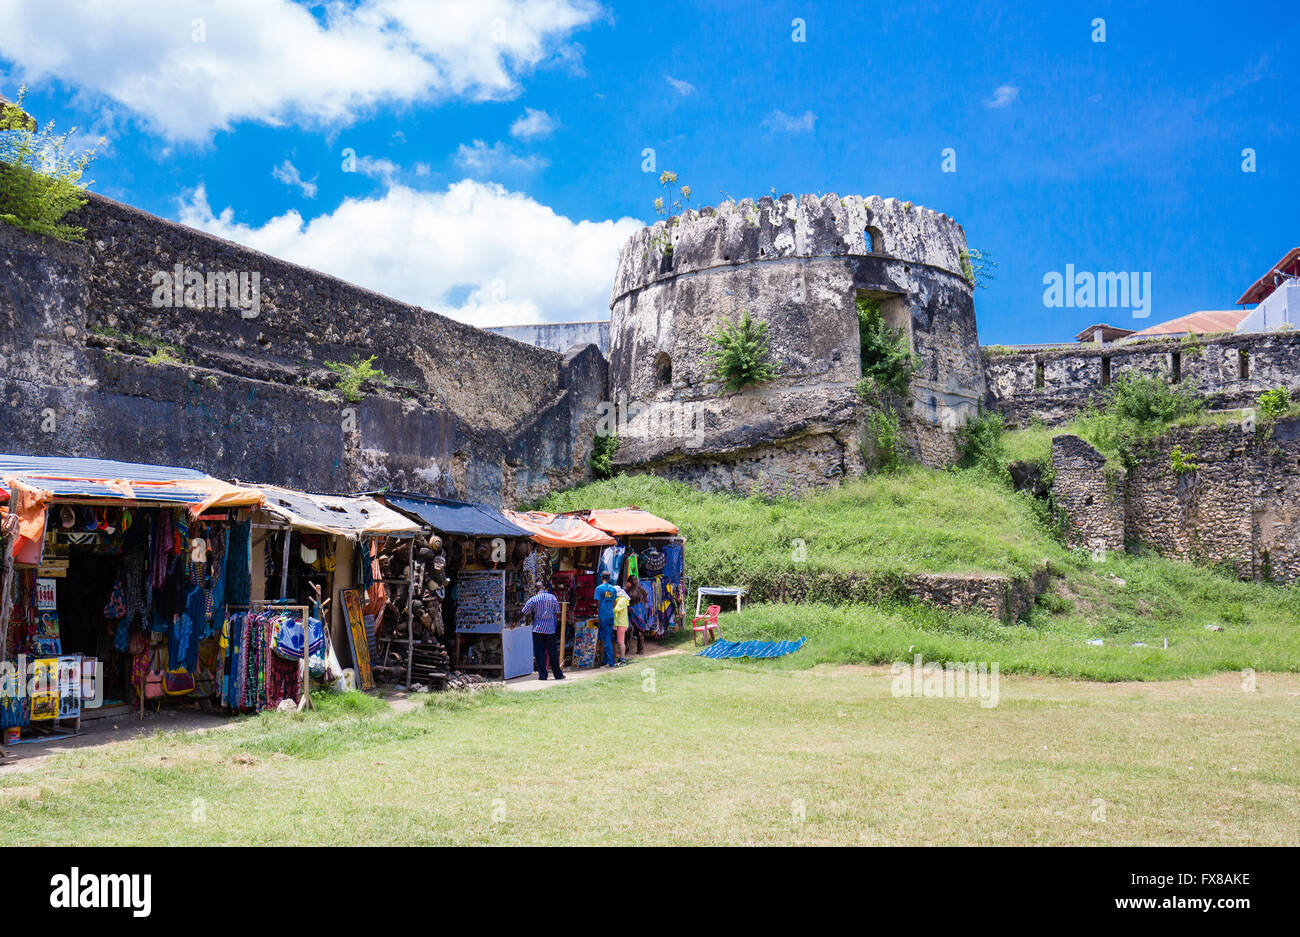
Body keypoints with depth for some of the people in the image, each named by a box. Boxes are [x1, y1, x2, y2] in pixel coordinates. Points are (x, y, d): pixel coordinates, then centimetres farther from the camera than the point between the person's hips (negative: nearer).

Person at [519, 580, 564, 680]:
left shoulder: (533, 599, -4)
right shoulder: (552, 597, 0)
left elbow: (523, 613, 1)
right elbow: (557, 613, 4)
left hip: (538, 629, -2)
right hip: (550, 628, 2)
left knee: (539, 653, 4)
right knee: (553, 653, 9)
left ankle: (542, 675, 1)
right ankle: (558, 674, 15)